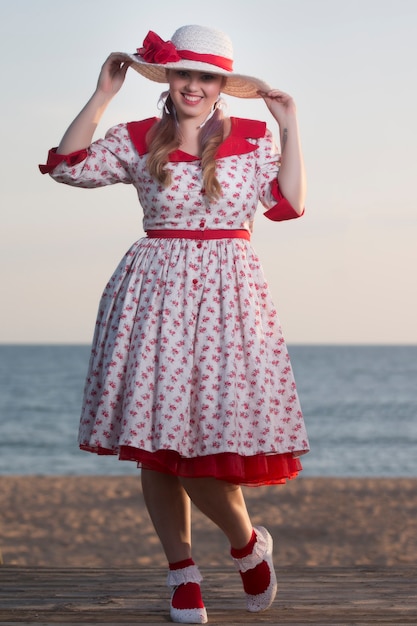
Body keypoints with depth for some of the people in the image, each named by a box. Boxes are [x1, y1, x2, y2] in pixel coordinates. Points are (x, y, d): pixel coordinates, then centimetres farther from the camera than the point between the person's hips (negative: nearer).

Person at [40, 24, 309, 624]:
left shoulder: (253, 138, 8)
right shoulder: (138, 141, 7)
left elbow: (290, 204, 0)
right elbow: (68, 165, 1)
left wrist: (289, 124, 0)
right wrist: (103, 95, 1)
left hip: (227, 293, -1)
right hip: (156, 290, 2)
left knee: (210, 435, -10)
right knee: (158, 442, 2)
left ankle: (249, 544, 18)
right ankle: (183, 572, 16)